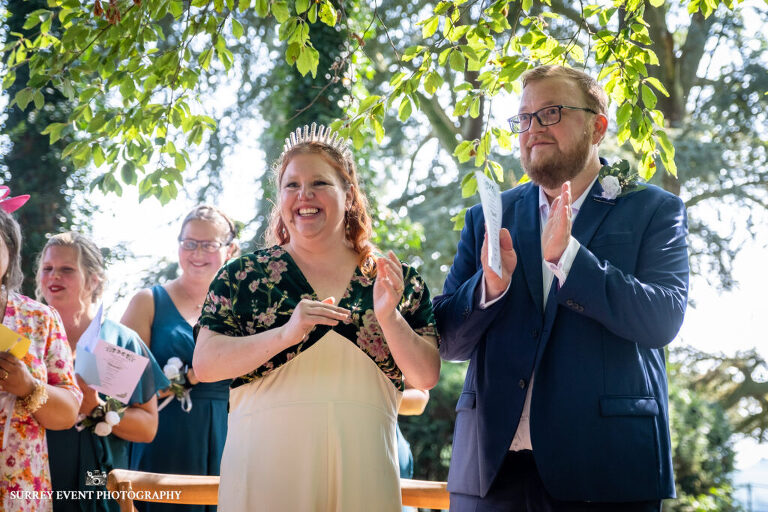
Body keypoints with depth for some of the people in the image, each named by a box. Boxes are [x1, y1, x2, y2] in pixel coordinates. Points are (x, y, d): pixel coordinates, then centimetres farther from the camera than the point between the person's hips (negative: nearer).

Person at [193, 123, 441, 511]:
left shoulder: (400, 281, 6)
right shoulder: (244, 275, 3)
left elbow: (426, 377, 2)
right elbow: (204, 364, -6)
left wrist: (389, 317, -14)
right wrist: (285, 334, -19)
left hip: (361, 469, 1)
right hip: (265, 465, -1)